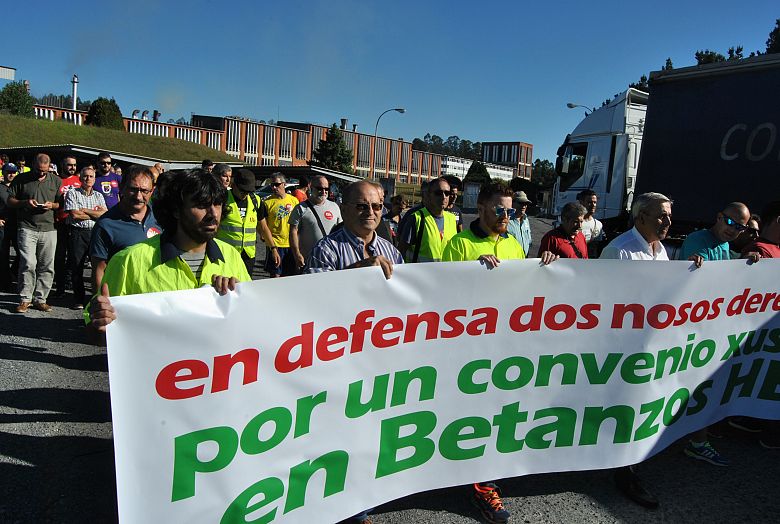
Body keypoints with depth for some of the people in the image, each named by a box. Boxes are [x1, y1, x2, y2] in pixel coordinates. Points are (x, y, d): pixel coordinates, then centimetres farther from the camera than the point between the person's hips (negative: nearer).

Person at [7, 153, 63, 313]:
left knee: (47, 267, 2)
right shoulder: (21, 179, 7)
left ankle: (40, 299, 11)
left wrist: (52, 205, -7)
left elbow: (62, 203, 14)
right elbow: (10, 200, 10)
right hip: (27, 228, -2)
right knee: (28, 264, -10)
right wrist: (25, 202, -8)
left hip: (49, 228, 2)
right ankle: (25, 299, 0)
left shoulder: (56, 180, 11)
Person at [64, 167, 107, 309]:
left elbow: (105, 214, 0)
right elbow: (74, 214, -7)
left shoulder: (98, 196, 15)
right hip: (77, 233, -2)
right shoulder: (72, 193, 5)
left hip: (96, 233, 2)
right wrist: (95, 213, 0)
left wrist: (84, 210, -7)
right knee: (77, 267, 4)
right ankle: (79, 299, 14)